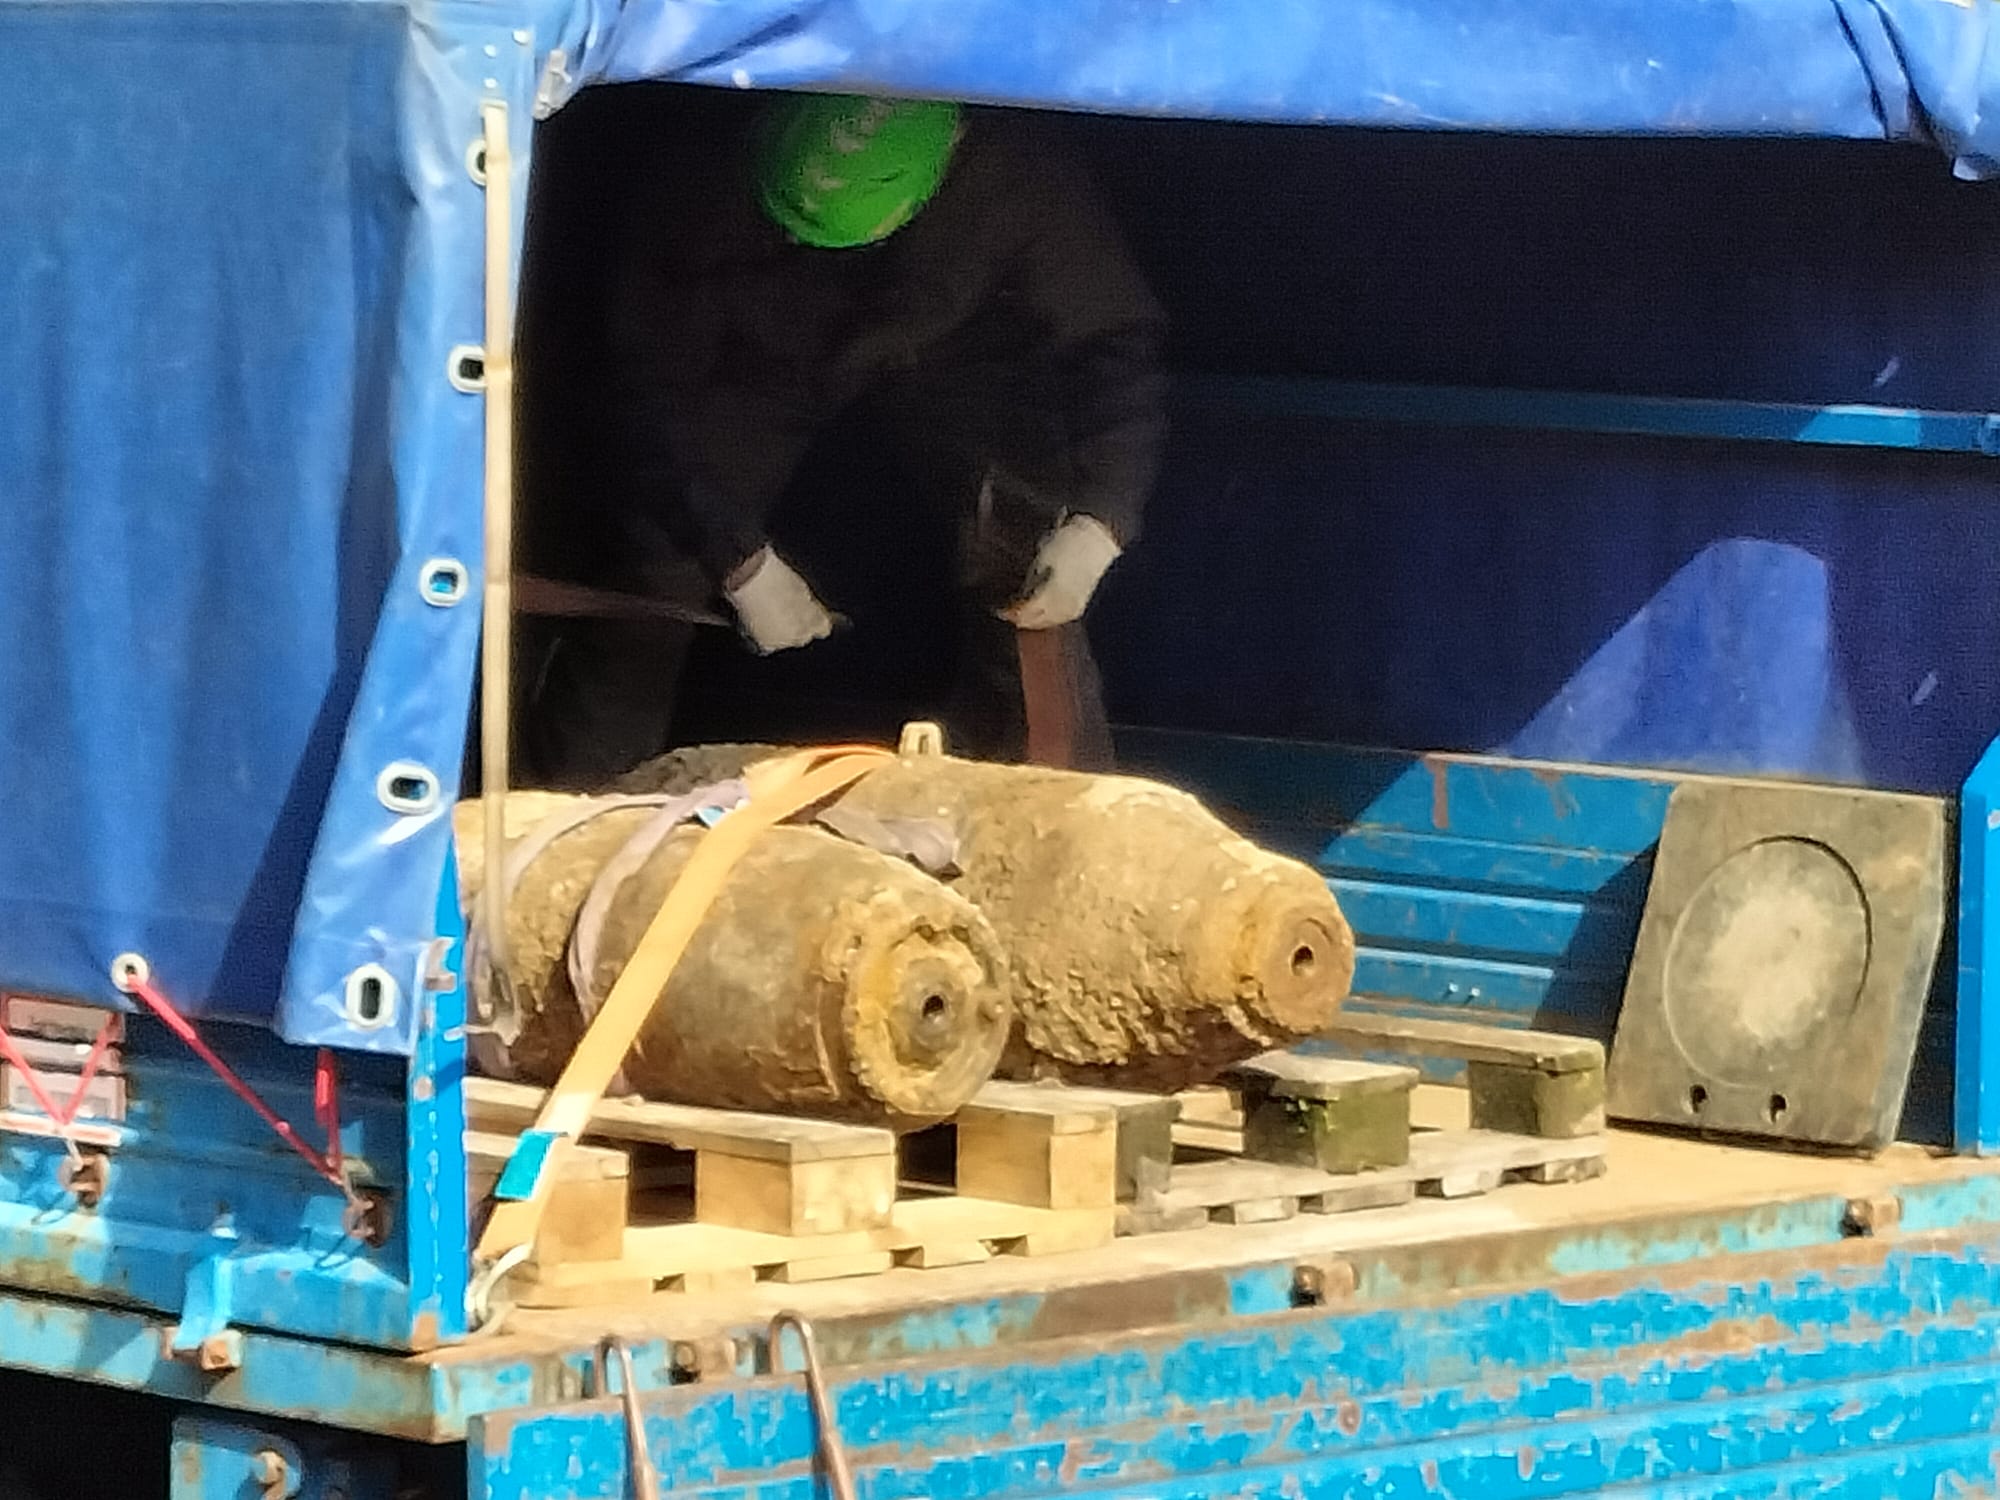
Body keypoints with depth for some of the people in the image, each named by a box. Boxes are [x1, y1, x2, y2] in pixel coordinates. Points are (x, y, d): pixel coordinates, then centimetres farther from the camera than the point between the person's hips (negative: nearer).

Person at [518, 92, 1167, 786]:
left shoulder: (1010, 175, -39)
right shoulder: (710, 188, -39)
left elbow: (1118, 344, -28)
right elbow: (652, 387, -29)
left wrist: (1098, 526, -40)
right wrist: (741, 562, -35)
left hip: (938, 354, 0)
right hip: (761, 357, 0)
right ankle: (575, 782, 4)